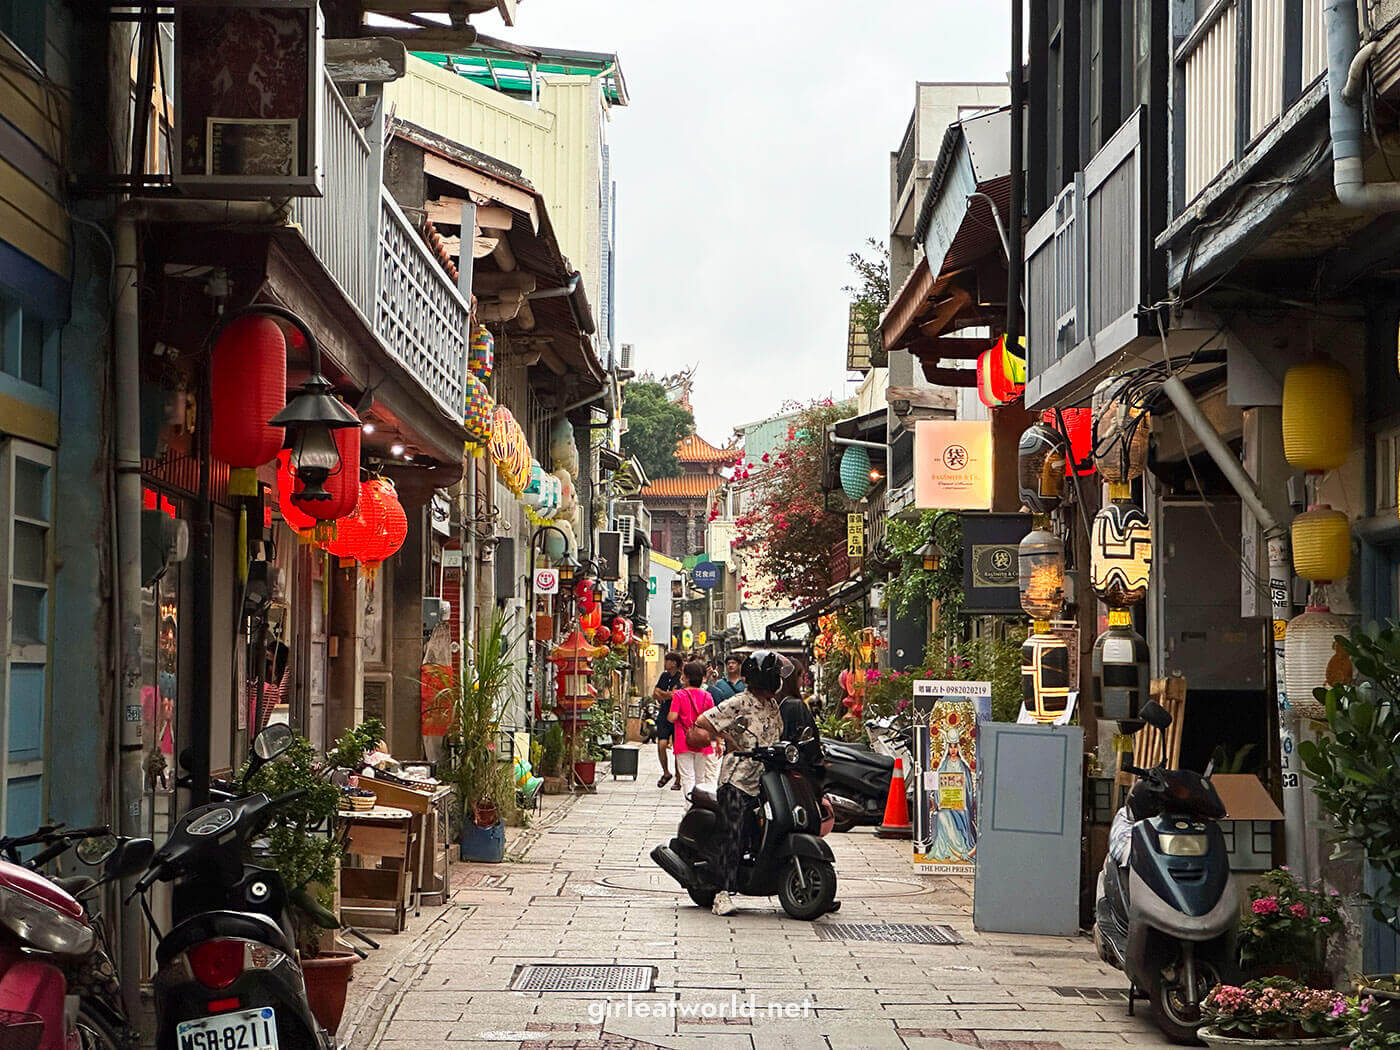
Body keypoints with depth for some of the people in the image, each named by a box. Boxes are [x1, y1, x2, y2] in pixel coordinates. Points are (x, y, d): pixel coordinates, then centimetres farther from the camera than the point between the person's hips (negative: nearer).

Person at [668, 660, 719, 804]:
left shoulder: (679, 695, -8)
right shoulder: (706, 696, 2)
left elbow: (672, 717, -15)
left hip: (684, 743, -3)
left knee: (687, 778, -3)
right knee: (700, 778, 14)